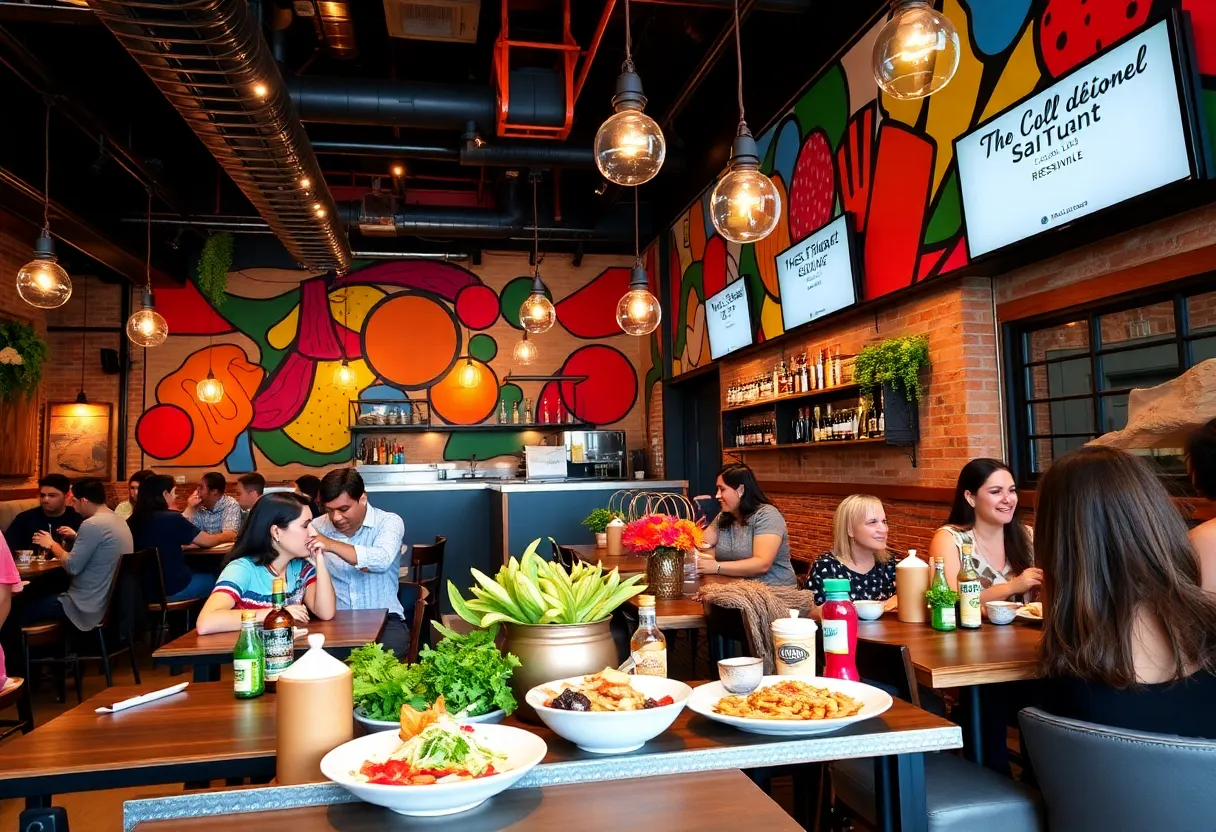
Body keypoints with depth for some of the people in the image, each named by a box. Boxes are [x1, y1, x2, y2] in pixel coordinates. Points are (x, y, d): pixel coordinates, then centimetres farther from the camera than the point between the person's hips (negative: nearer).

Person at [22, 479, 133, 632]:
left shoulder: (92, 524, -20)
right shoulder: (119, 521, 8)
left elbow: (72, 567, -17)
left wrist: (52, 544, -3)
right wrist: (77, 537, 21)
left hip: (90, 606, -9)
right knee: (47, 592, 27)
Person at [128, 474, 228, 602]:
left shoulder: (132, 521, 0)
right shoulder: (170, 518, -18)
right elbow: (208, 541, -8)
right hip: (172, 589, -7)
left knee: (199, 574, 29)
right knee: (214, 580, 19)